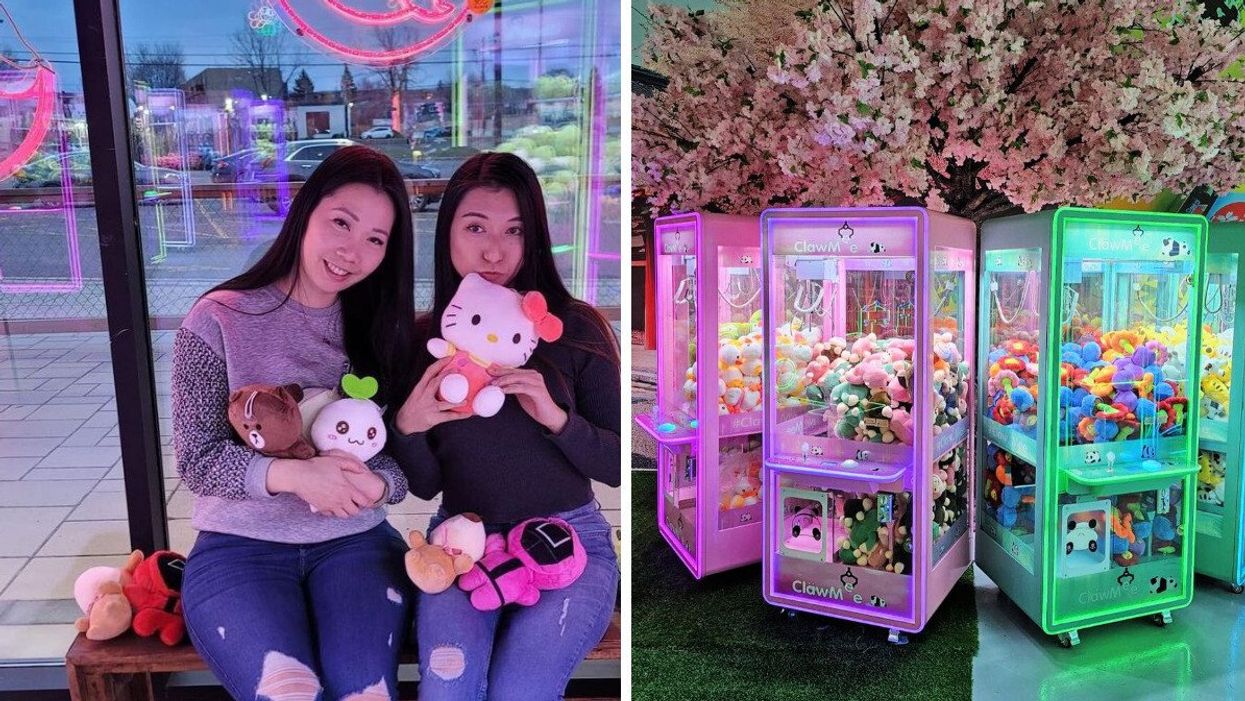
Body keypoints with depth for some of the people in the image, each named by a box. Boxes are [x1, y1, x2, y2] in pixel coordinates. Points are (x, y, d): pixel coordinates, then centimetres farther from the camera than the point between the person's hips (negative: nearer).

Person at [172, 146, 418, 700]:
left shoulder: (383, 328, 7)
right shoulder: (218, 321, -2)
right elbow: (197, 459, -5)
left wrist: (376, 486, -18)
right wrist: (290, 475, -22)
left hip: (355, 541, 2)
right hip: (239, 545, -2)